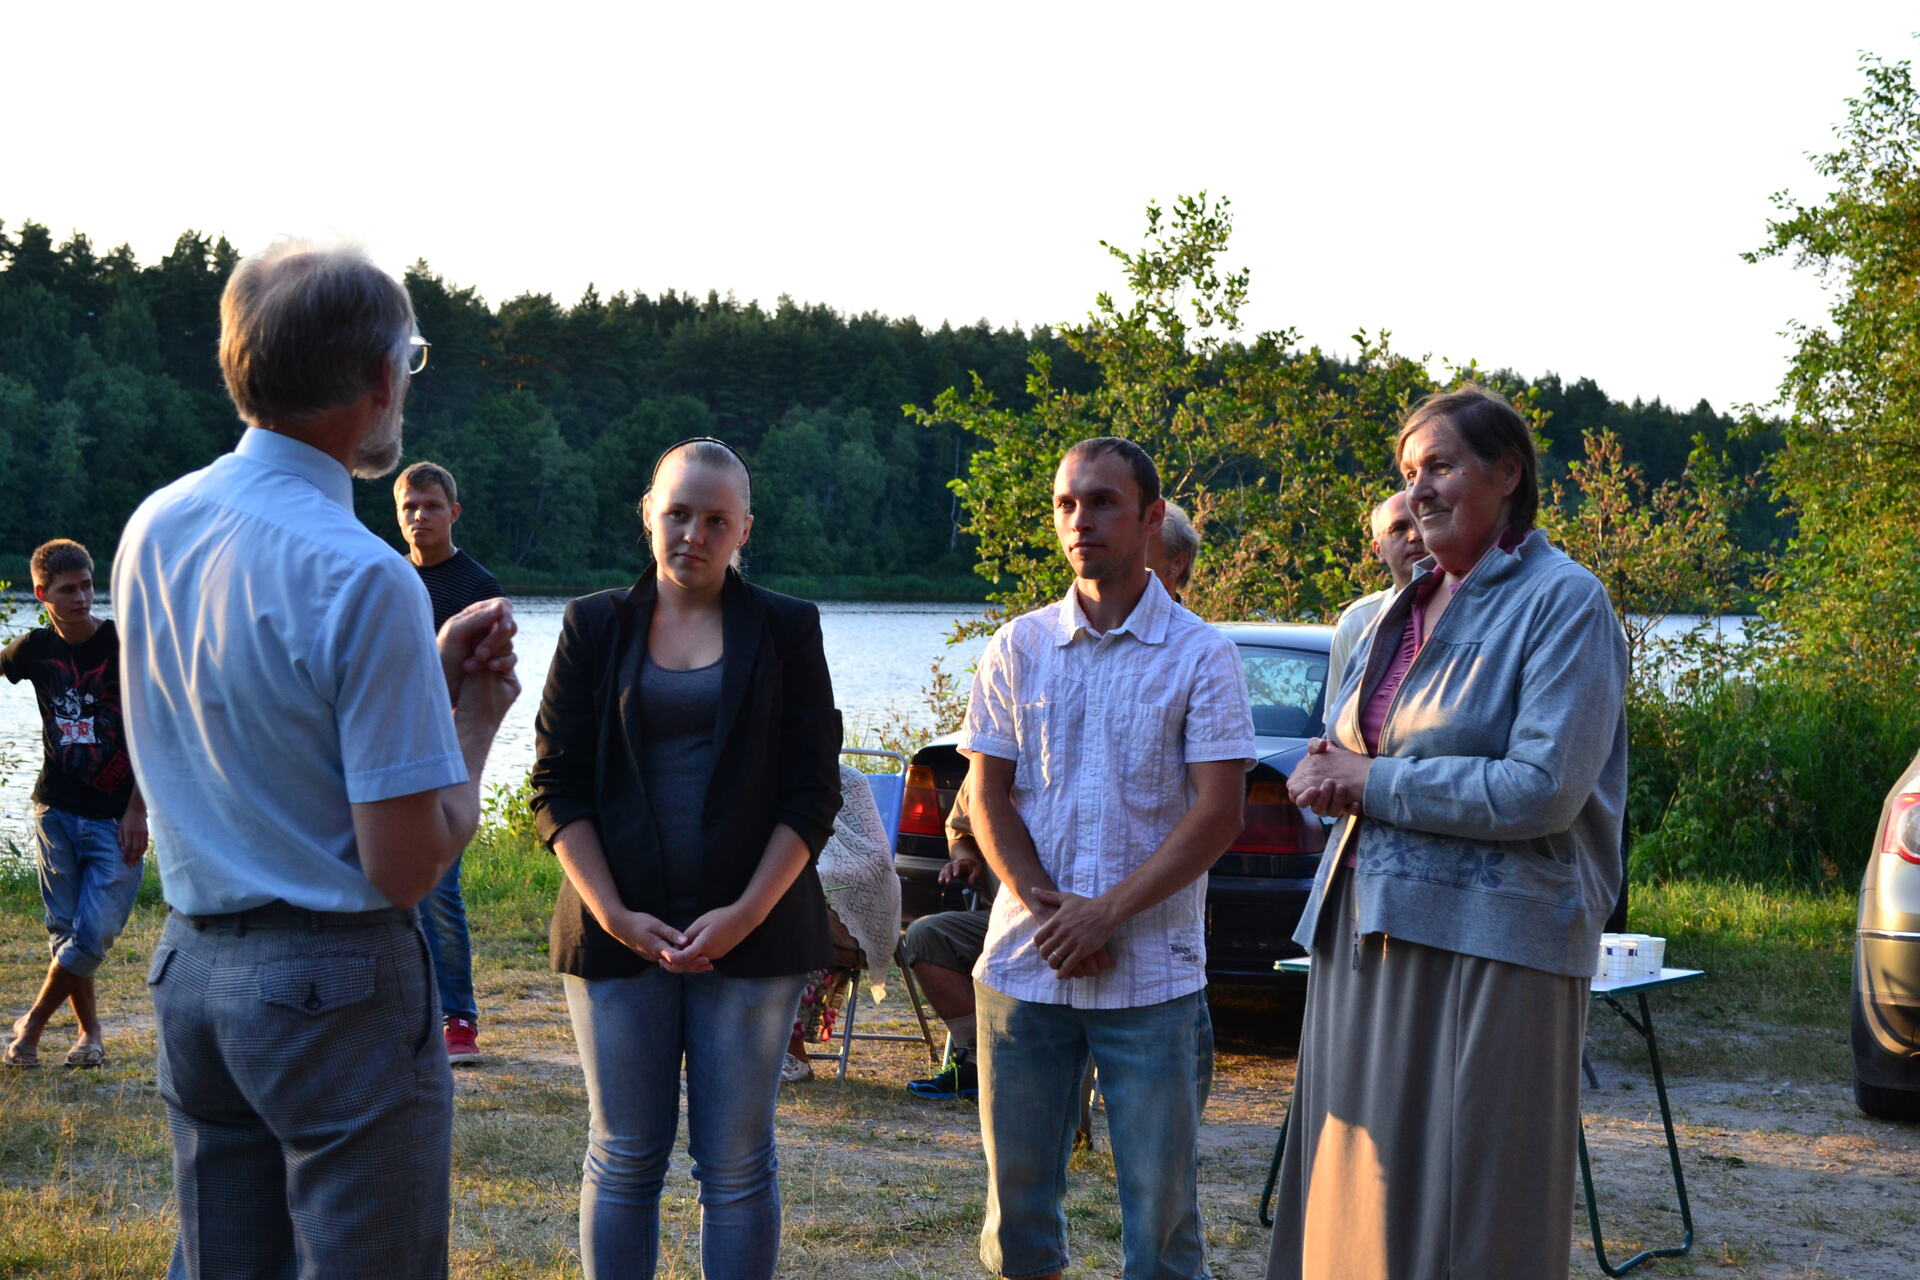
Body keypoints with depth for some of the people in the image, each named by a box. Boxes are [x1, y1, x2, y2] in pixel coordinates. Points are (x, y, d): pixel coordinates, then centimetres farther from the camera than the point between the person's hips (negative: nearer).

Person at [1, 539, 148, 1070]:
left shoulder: (124, 645, -10)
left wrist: (137, 813, -12)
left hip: (116, 820, -4)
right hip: (56, 810, 4)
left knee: (93, 935, -7)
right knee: (65, 931, 7)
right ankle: (90, 1032, 21)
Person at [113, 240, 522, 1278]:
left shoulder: (154, 528, 4)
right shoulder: (362, 578, -19)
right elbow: (406, 867, -17)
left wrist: (430, 676, 11)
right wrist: (476, 721, -1)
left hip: (188, 970, 8)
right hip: (334, 985, -8)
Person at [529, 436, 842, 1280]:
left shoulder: (785, 630, 5)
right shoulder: (595, 626, 7)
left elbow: (814, 791, 2)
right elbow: (556, 785, 3)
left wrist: (747, 912, -10)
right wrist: (615, 915, -8)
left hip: (750, 933, -1)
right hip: (620, 931, 1)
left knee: (737, 1162, 3)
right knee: (624, 1156, 5)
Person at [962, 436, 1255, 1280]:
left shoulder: (1200, 656, -1)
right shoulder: (1017, 649, 7)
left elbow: (1218, 814, -7)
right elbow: (988, 798, 6)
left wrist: (1107, 913, -15)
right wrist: (1046, 909, -9)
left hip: (1153, 976, -3)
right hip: (1024, 964, 3)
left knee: (1160, 1200, 0)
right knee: (1018, 1189, 8)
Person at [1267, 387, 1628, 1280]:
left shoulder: (1562, 602, -7)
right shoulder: (1407, 606, 16)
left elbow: (1543, 789, -17)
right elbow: (1344, 754, 24)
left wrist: (1374, 783, -11)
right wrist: (1330, 775, -1)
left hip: (1486, 937, -7)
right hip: (1367, 931, 8)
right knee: (1353, 1201, 9)